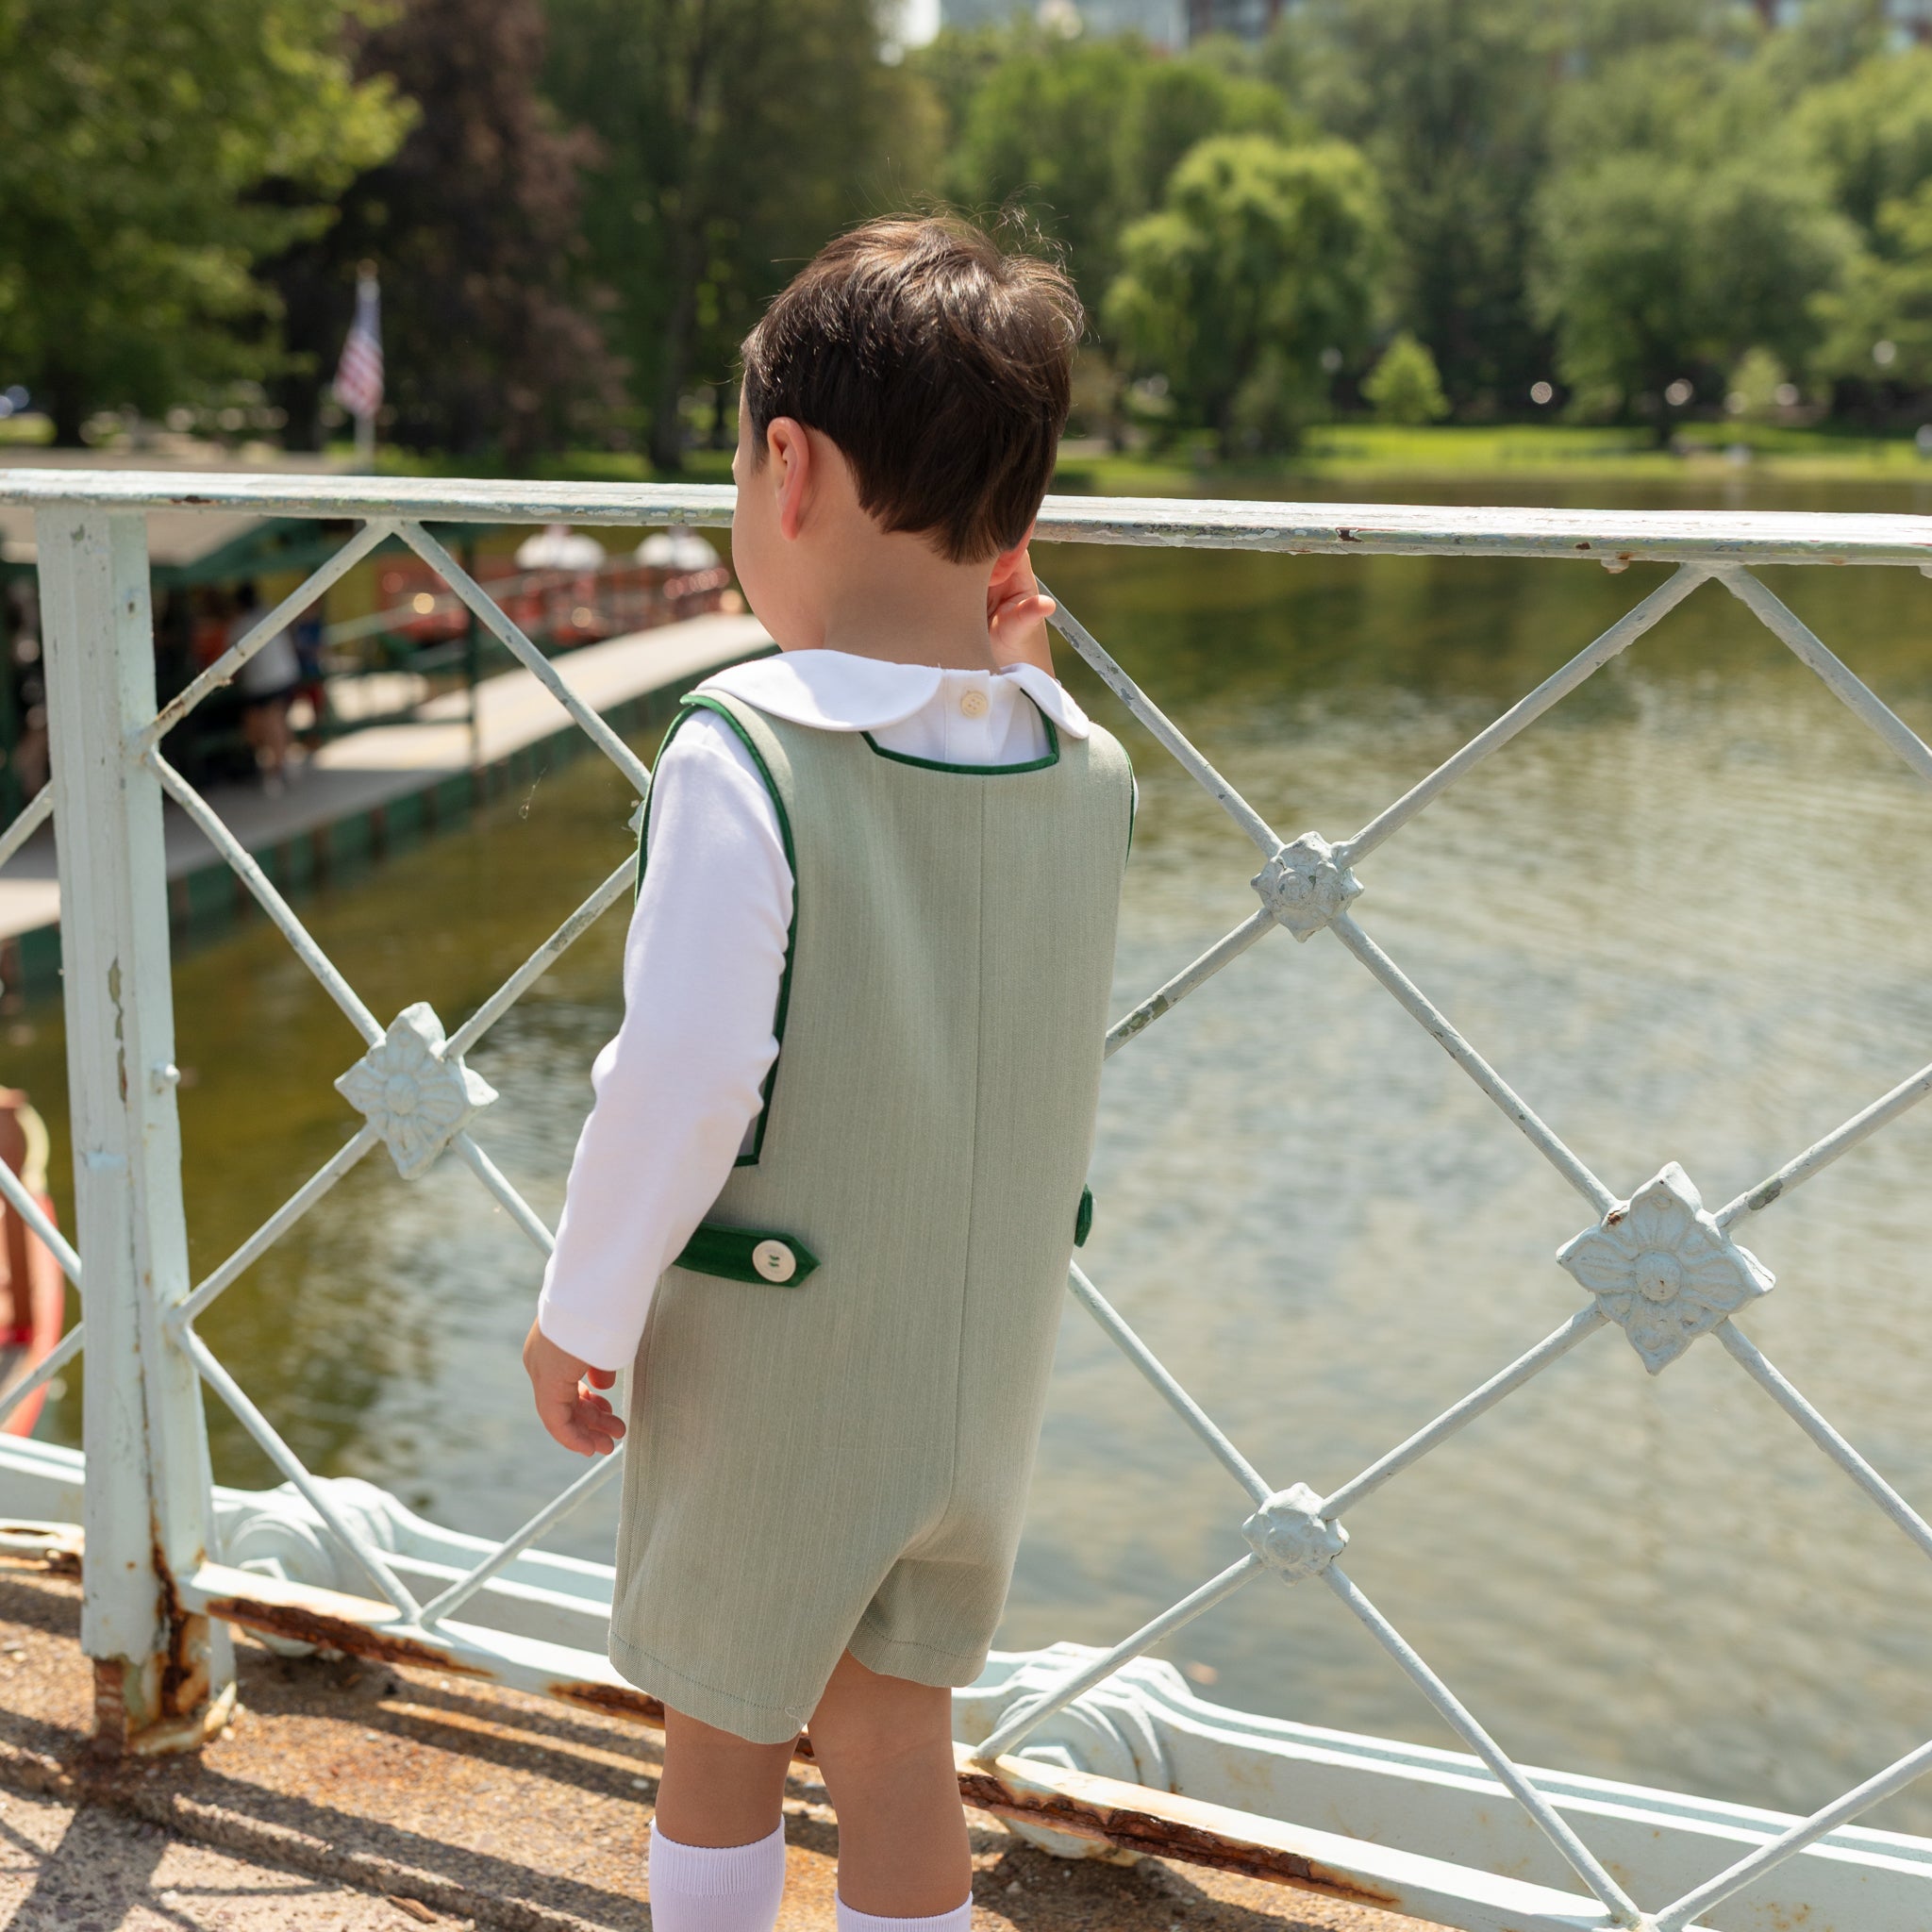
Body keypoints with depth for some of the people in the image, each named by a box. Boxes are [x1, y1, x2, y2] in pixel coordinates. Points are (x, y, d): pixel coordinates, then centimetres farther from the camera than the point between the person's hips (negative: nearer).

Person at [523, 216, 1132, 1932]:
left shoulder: (742, 755, -24)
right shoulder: (1091, 772, -7)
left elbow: (686, 1075, -26)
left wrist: (581, 1310, -12)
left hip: (765, 1368, -4)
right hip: (980, 1369, 4)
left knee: (723, 1727, 19)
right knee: (895, 1728, 20)